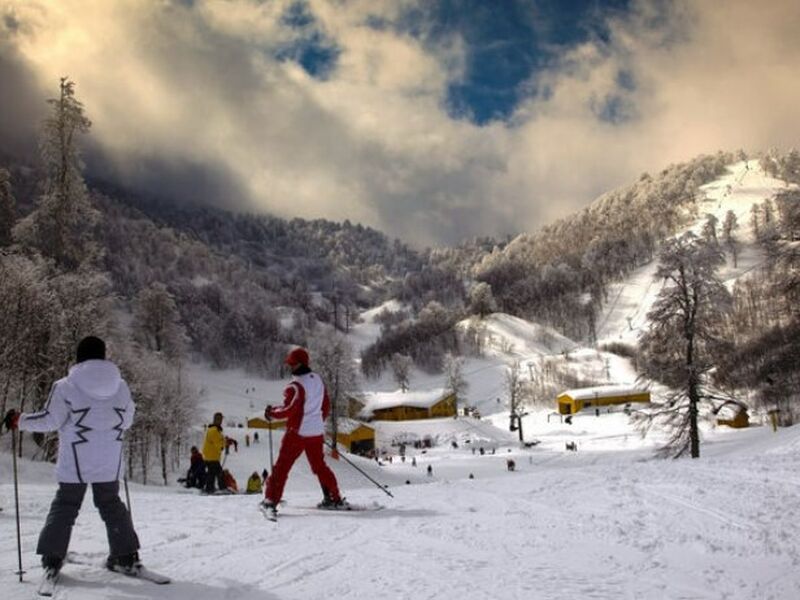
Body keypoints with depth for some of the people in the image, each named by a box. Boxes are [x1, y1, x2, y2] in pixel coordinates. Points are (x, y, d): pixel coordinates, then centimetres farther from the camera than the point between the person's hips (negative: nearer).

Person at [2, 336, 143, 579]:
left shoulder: (67, 386, -10)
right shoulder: (120, 385, 1)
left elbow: (49, 420, -10)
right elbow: (127, 420, 9)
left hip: (75, 463, -3)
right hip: (109, 463, 3)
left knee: (64, 506, 10)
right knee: (111, 505, 15)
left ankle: (52, 560, 8)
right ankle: (126, 557, 15)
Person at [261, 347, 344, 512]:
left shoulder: (296, 386, -17)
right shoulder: (318, 380, 7)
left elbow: (289, 410, -20)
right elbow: (326, 406, 16)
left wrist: (272, 413, -4)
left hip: (298, 431, -7)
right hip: (317, 432, 7)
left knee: (282, 466, 1)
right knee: (319, 465, 18)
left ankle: (271, 500, -2)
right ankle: (334, 498, 20)